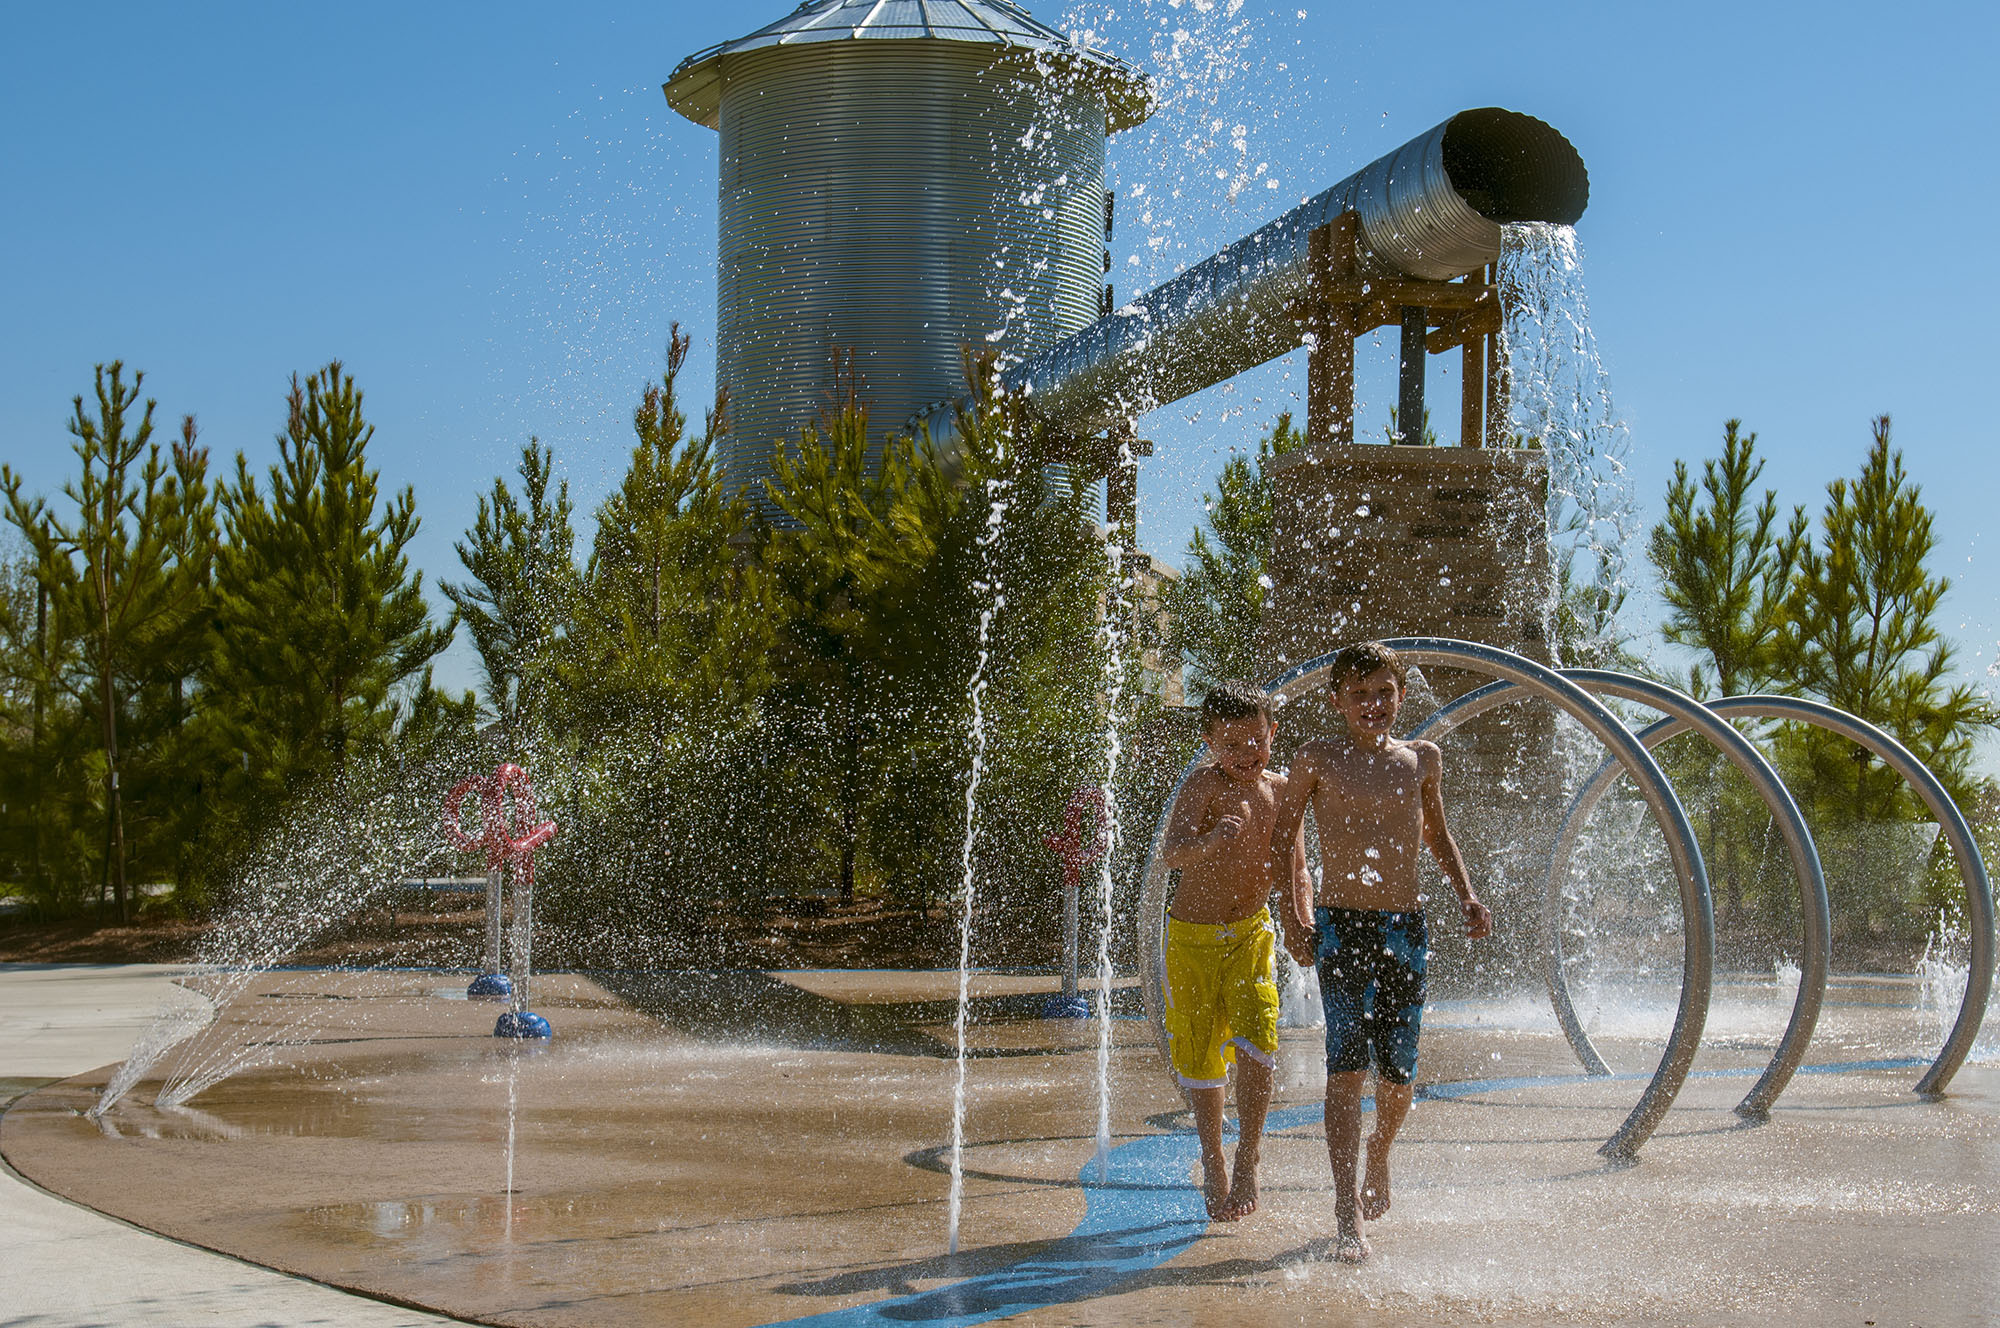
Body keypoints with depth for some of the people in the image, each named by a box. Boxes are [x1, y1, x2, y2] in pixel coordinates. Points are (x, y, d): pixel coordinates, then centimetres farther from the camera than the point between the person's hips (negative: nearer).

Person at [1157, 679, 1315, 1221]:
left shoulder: (1280, 790, 0)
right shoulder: (1206, 784, -15)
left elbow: (1296, 872, 8)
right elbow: (1171, 852, -30)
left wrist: (1300, 917, -12)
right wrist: (1207, 843, -52)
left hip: (1251, 933, 2)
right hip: (1193, 935, -2)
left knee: (1255, 1040, -16)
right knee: (1200, 1056, 6)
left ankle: (1247, 1162, -3)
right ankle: (1213, 1167, 25)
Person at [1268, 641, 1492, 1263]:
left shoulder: (1423, 759, 10)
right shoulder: (1317, 759, 1)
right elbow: (1282, 840, 5)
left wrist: (1468, 898, 16)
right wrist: (1295, 917, -2)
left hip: (1406, 929, 3)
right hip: (1341, 927, -3)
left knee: (1398, 1071, 5)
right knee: (1347, 1064, -13)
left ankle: (1379, 1153, 38)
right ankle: (1348, 1217, -16)